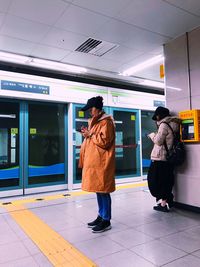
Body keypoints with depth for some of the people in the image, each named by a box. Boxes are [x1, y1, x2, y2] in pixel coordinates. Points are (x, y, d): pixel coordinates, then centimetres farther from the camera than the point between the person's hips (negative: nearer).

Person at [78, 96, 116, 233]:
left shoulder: (106, 122, -9)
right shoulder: (95, 121, 20)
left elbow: (104, 141, -17)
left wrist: (90, 135, -10)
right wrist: (88, 134, 7)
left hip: (102, 163, -9)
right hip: (94, 161, 9)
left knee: (103, 191, -3)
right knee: (98, 190, 14)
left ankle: (106, 221, 7)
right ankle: (101, 216, 25)